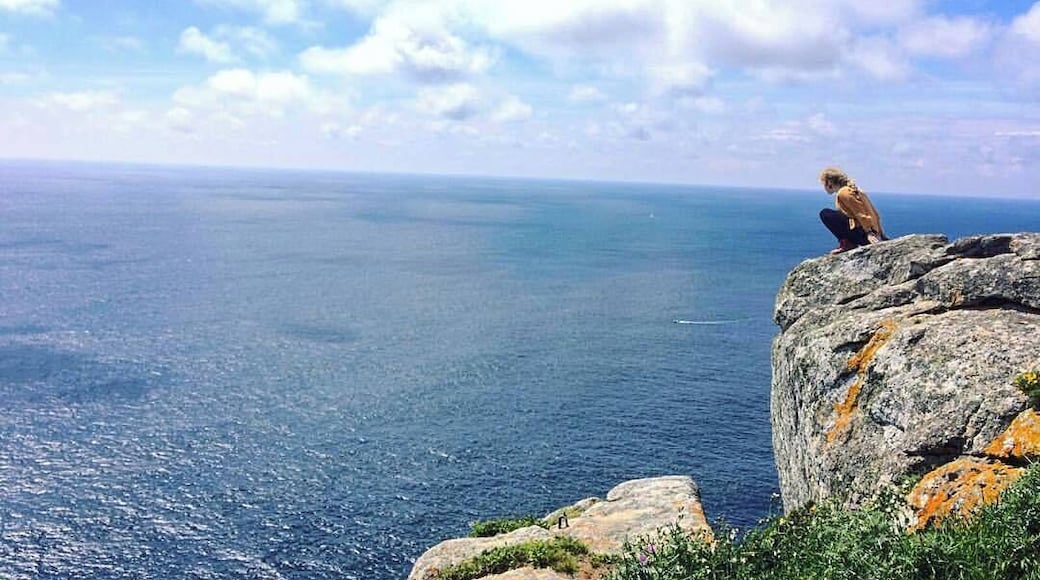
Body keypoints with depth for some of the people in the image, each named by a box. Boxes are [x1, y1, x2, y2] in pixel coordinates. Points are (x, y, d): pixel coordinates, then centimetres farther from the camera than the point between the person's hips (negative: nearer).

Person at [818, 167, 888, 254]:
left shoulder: (843, 192, -8)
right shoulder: (852, 189, 19)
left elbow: (860, 213, -18)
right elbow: (875, 214, 19)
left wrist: (868, 233, -22)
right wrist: (881, 234, 21)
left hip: (862, 232, -9)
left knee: (825, 214, -11)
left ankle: (847, 243, -10)